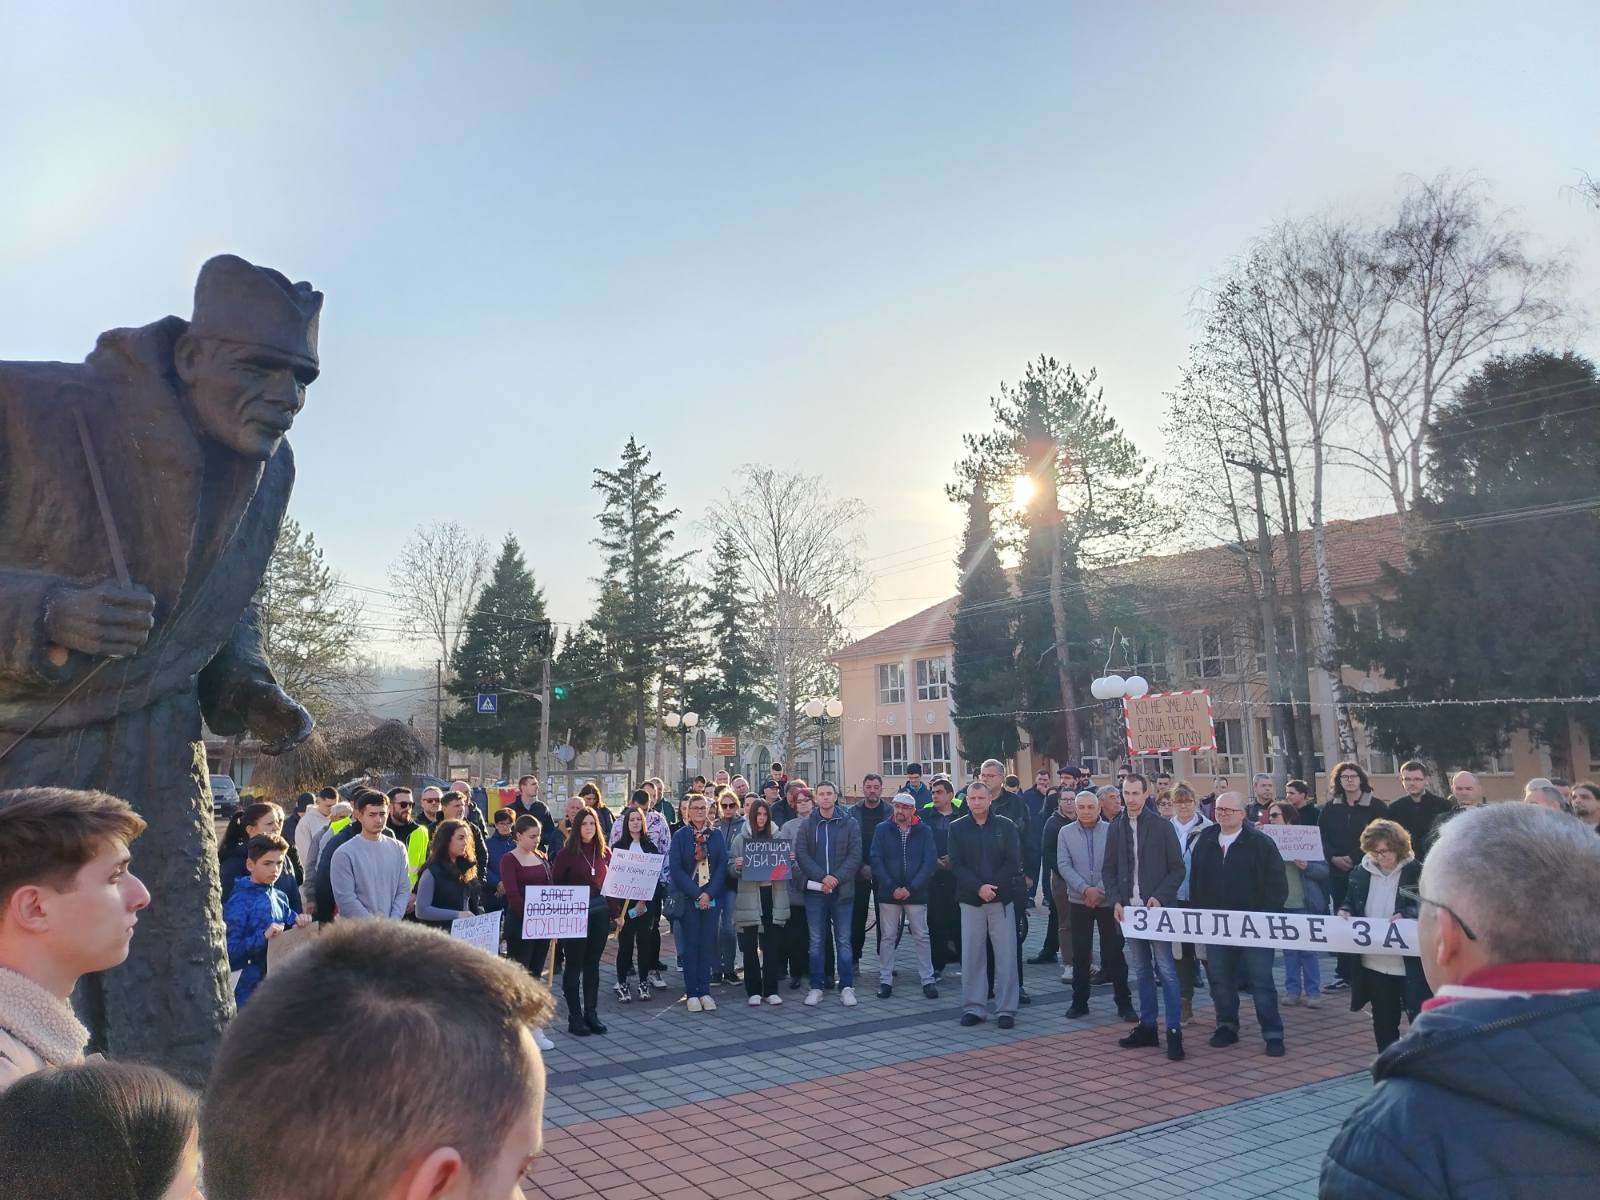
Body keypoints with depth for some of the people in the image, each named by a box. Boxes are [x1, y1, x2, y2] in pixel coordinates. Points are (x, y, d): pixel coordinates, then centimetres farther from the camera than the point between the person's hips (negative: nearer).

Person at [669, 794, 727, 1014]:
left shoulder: (716, 835, 6)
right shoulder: (680, 836, 0)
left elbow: (722, 865, 1)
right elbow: (676, 868, -7)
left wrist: (709, 893, -11)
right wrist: (697, 894, -13)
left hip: (712, 897, 2)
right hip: (688, 897, -2)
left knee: (708, 943, 4)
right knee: (691, 944, 1)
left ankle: (704, 991, 11)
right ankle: (691, 993, 8)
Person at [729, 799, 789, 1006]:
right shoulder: (741, 839, 1)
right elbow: (731, 869, 0)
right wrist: (737, 866, -21)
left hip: (773, 897, 2)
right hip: (749, 898, -2)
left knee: (772, 945, 4)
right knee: (750, 946, 3)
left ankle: (771, 990, 14)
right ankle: (753, 991, 13)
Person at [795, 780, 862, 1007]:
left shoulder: (850, 824, 3)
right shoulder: (807, 825, 6)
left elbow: (855, 855, -3)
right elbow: (801, 854, -2)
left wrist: (837, 878, -15)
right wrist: (822, 877, -14)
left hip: (842, 889, -1)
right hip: (814, 890, 1)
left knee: (843, 940, 3)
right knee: (816, 941, 6)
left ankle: (847, 987, 10)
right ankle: (816, 988, 13)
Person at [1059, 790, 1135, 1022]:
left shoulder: (1111, 831, -4)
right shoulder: (1065, 832, 0)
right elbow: (1063, 865, -5)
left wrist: (1101, 890, -12)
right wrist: (1085, 889, -14)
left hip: (1108, 900, -1)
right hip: (1078, 901, 1)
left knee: (1114, 952, 2)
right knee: (1080, 953, 8)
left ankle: (1124, 1002, 13)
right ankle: (1079, 1002, 18)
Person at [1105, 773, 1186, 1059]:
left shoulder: (1162, 826, -2)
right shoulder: (1116, 828, 9)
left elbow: (1177, 868, -2)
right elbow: (1110, 869, 12)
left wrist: (1159, 897, -13)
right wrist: (1116, 900, -2)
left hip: (1157, 908, -4)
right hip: (1129, 909, 4)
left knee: (1165, 969, -6)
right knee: (1142, 970, 11)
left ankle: (1174, 1030, -3)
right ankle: (1147, 1025, 18)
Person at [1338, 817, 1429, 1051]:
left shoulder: (1417, 872, -9)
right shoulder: (1361, 873, 4)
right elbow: (1350, 902, 16)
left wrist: (1407, 914, -27)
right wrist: (1345, 910, -5)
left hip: (1411, 964, -5)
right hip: (1374, 964, 5)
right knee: (1383, 1021, 16)